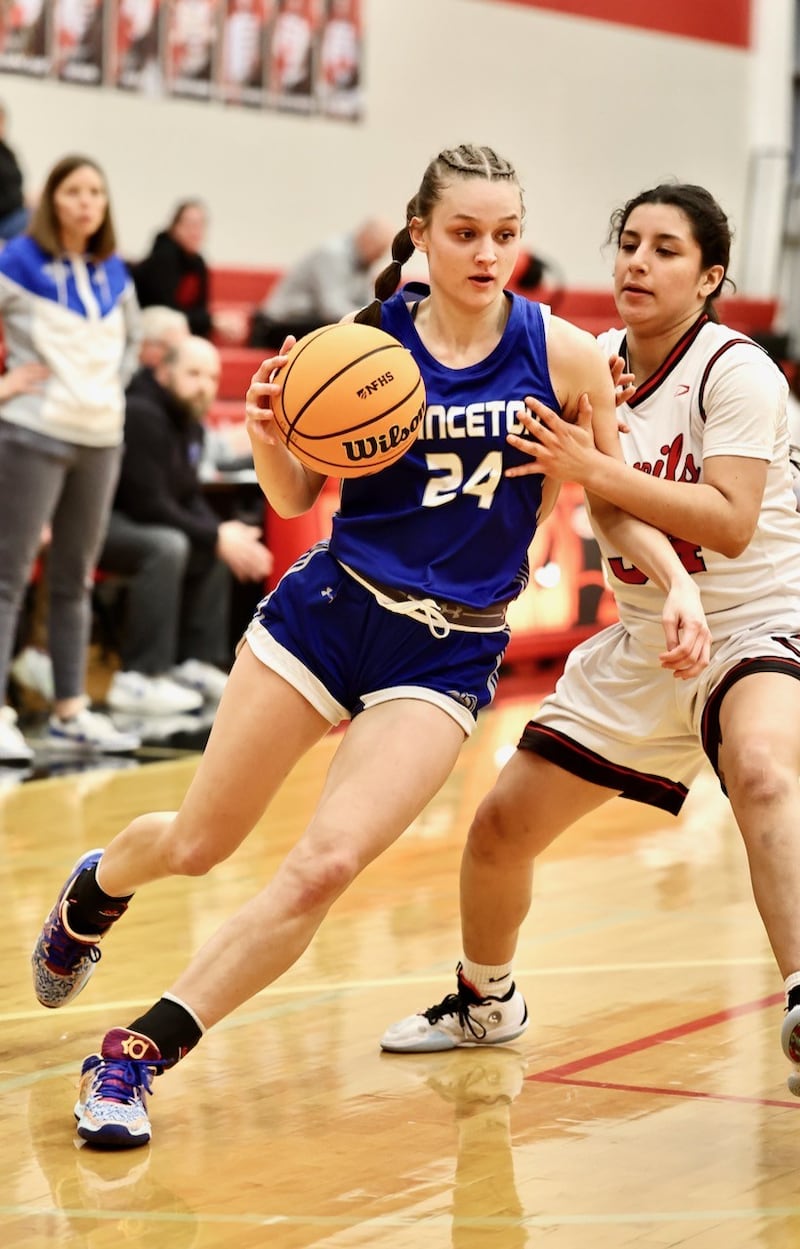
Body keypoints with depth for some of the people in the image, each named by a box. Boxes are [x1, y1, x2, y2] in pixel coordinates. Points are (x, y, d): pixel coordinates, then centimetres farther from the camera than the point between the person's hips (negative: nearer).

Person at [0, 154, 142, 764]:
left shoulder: (114, 273, 9)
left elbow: (132, 339, 26)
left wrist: (115, 388, 13)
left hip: (102, 439, 6)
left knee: (76, 579, 12)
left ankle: (71, 711, 18)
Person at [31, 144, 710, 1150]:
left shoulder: (565, 355, -6)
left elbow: (618, 502, 5)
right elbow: (299, 497, 3)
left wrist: (677, 582, -11)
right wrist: (267, 437, -18)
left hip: (450, 654, 0)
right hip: (328, 610, 0)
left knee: (325, 866, -17)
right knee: (197, 844, 10)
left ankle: (140, 1053, -4)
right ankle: (93, 890, 46)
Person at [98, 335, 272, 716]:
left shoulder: (188, 420, 11)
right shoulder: (141, 415, -20)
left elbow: (189, 497, 14)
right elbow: (148, 503, -24)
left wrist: (222, 532, -7)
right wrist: (215, 537, -19)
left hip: (130, 522, 11)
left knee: (215, 550, 10)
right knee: (167, 546, -32)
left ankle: (194, 663, 7)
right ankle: (138, 680, -31)